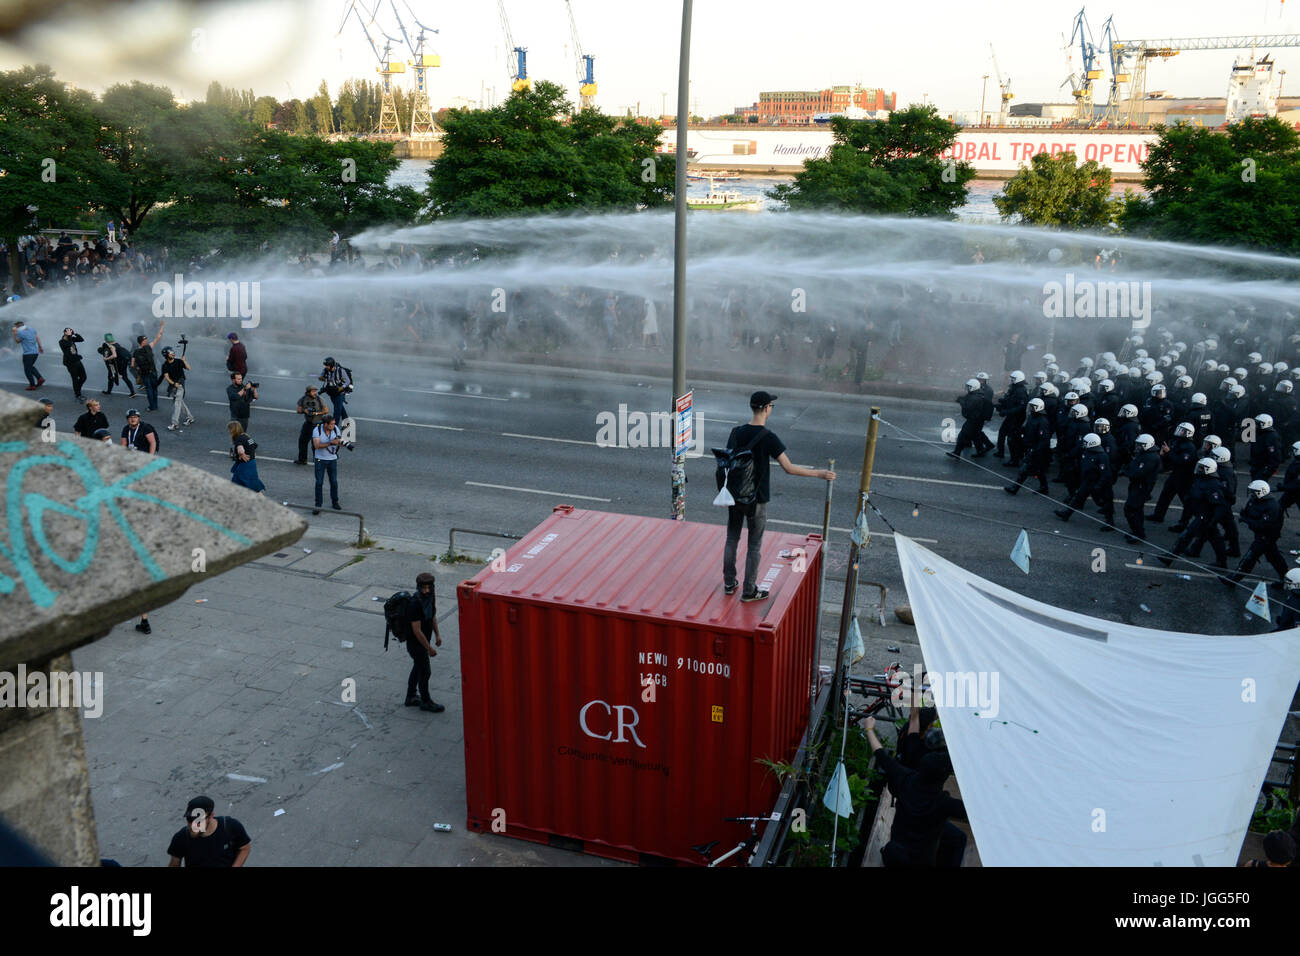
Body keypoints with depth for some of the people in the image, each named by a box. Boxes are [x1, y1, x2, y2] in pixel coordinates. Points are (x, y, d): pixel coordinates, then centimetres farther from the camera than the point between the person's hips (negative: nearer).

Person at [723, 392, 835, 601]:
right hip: (756, 499, -5)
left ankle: (729, 583, 27)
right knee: (754, 546, 7)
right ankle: (749, 591, 14)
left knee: (732, 539, 17)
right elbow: (788, 468, -18)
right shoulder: (768, 438, -18)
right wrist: (819, 474, -9)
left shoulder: (736, 432, -3)